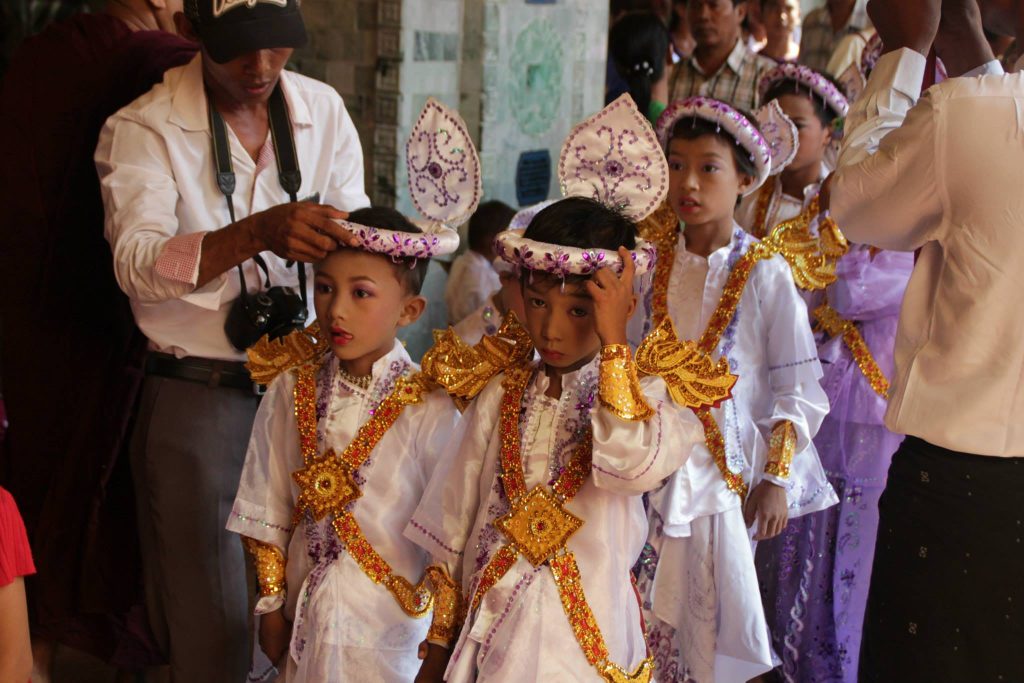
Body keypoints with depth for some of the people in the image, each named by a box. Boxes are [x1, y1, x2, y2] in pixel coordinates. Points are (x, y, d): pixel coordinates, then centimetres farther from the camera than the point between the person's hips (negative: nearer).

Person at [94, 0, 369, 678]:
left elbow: (353, 236, 6)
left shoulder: (324, 111, 6)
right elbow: (137, 263, -23)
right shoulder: (144, 129, -8)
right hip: (196, 392, -3)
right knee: (209, 626, 3)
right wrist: (259, 232, -39)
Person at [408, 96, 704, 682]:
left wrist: (614, 343, -25)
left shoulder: (643, 395, -6)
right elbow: (453, 523, 9)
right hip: (488, 631, 3)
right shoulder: (498, 392, 3)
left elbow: (635, 468, -30)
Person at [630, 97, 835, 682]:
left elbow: (800, 389, -6)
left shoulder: (764, 271, -7)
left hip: (731, 473, -3)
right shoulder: (653, 265, 4)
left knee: (716, 617, 0)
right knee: (657, 617, 6)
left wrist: (776, 479, -9)